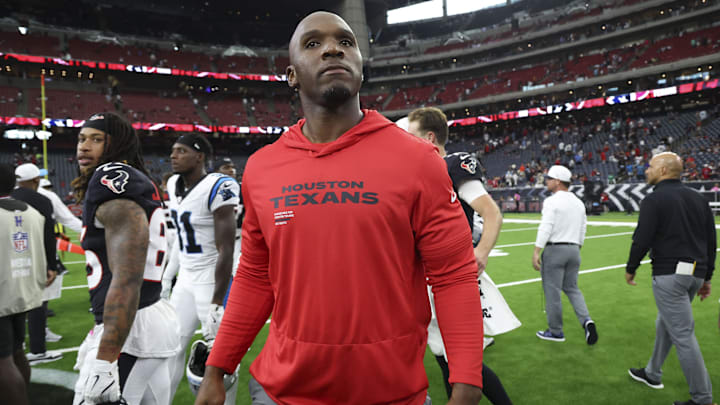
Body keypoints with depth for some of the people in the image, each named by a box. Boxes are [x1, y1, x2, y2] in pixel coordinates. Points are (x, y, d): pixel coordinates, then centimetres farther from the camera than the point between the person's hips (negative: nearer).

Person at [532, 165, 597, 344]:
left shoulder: (551, 201, -10)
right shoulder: (578, 202, 13)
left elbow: (546, 228, -19)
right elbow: (583, 229, 15)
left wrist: (536, 252, -19)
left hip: (555, 249, -7)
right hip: (574, 249, 8)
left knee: (552, 291, 3)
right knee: (572, 288, 18)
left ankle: (555, 331, 12)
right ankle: (586, 320, -2)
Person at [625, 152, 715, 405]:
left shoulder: (654, 200, -10)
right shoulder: (699, 199, 13)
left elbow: (642, 240, -14)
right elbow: (711, 242, 14)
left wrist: (630, 268, 1)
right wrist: (706, 277, 20)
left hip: (669, 273, -8)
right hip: (695, 273, 9)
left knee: (682, 334, -2)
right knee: (665, 323, 22)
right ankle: (652, 374, 36)